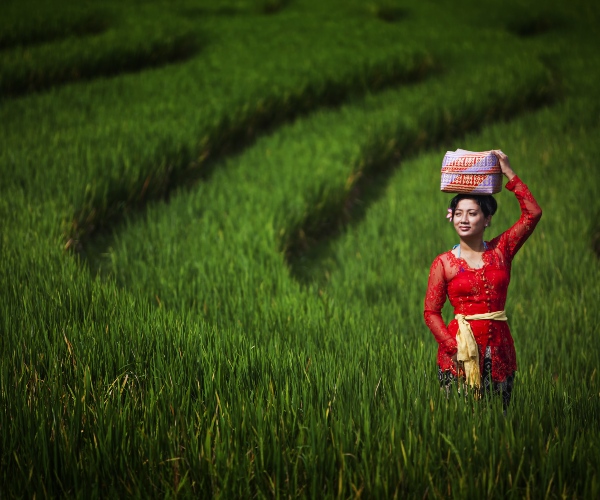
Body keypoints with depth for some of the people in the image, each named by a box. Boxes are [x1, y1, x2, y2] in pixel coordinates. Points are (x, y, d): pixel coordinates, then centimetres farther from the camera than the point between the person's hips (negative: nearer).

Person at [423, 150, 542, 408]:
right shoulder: (443, 263, 0)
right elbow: (431, 312, -1)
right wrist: (453, 346, -15)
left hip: (498, 347, 2)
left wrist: (508, 173, -3)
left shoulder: (501, 250, 5)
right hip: (458, 348, -2)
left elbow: (533, 213, -3)